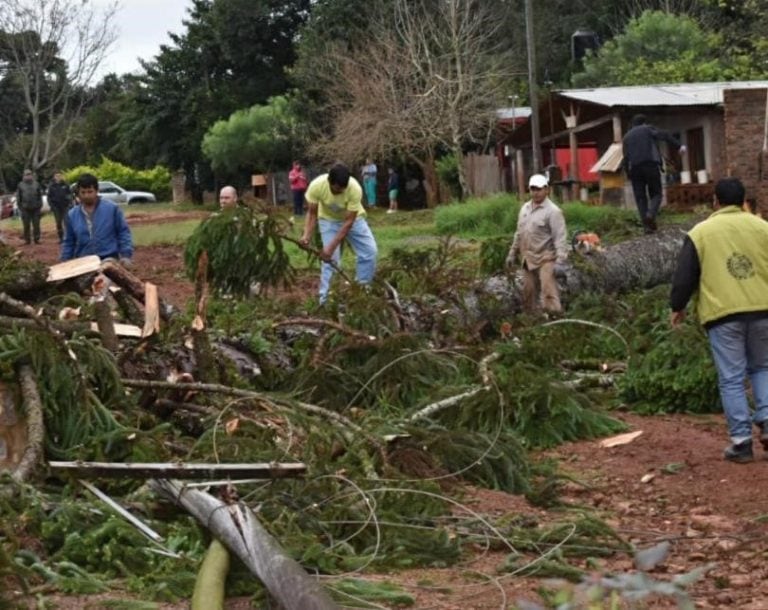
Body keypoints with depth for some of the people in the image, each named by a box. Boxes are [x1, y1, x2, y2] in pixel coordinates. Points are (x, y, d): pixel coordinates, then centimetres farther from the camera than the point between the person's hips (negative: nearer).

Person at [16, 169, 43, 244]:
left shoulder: (36, 184, 6)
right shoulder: (21, 185, 2)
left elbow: (40, 195, 10)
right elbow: (18, 197, 5)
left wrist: (40, 205, 4)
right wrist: (20, 206, 0)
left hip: (35, 208, 1)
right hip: (25, 209, -1)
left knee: (36, 225, 2)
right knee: (26, 225, 2)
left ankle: (37, 238, 9)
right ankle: (27, 239, 8)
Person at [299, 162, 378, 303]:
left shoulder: (355, 189, -38)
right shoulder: (316, 186, -34)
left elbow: (348, 222, -33)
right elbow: (312, 213, -20)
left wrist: (331, 247, -36)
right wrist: (307, 235, -37)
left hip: (353, 219, 1)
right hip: (329, 220, 0)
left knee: (369, 251, -9)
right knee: (331, 258, -12)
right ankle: (325, 299, -6)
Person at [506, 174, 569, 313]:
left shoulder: (552, 211, -9)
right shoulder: (525, 208, 13)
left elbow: (560, 238, -15)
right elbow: (519, 234, 21)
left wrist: (560, 261, -23)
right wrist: (512, 254, 19)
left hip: (546, 259, -7)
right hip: (528, 259, 7)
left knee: (549, 293, -15)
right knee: (528, 294, 11)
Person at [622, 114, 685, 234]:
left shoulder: (627, 137, 21)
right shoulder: (648, 129, 12)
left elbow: (626, 158, 14)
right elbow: (665, 136, -3)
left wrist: (629, 174, 16)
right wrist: (678, 146, -5)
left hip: (634, 168, 3)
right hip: (651, 165, -3)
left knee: (640, 197, 5)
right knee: (656, 193, 5)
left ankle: (647, 225, -3)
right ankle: (651, 214, -22)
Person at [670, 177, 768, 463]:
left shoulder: (699, 233, 1)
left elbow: (684, 276, 3)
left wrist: (677, 307, 18)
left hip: (722, 314, -2)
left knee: (731, 378, 2)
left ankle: (741, 440, 0)